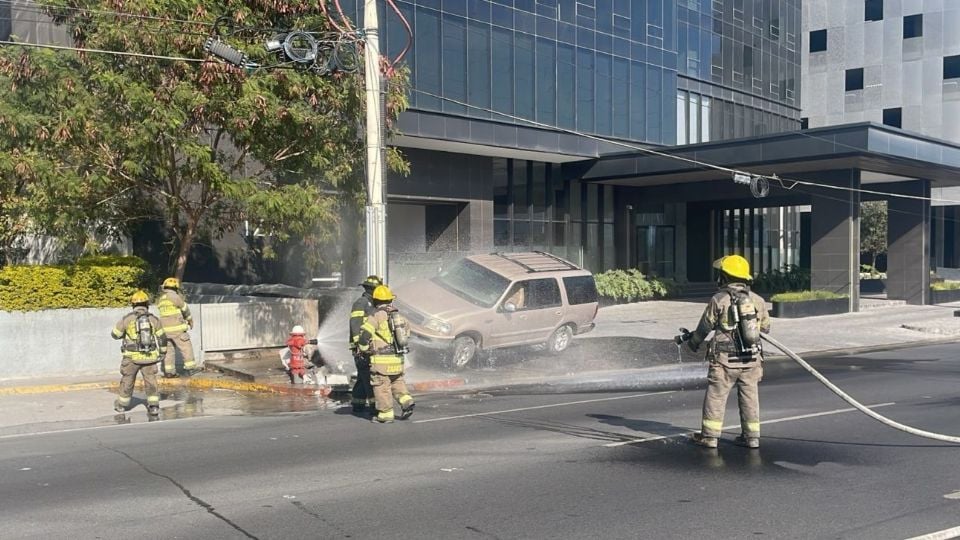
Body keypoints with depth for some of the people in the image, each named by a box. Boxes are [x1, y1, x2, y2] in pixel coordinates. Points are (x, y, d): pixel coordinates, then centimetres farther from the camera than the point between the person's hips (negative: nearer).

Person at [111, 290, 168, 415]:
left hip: (132, 357, -1)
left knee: (127, 380, 16)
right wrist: (162, 352, 20)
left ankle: (122, 404, 32)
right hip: (149, 357, 1)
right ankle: (153, 405, -3)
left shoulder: (127, 319, -7)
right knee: (150, 381, 7)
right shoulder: (153, 319, -1)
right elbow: (162, 338, 6)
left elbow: (115, 334, 7)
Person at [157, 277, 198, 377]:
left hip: (165, 329, 7)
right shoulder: (174, 296, -12)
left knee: (169, 350, 11)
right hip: (177, 328, -7)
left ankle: (168, 371, 8)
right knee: (186, 347, 3)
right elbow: (185, 308, 0)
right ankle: (190, 368, 3)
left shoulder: (160, 299, 12)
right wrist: (190, 320, 15)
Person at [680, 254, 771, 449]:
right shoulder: (757, 300, 3)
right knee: (749, 396, 12)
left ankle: (710, 436, 10)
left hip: (726, 359, -4)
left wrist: (694, 342, 17)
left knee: (716, 396, 5)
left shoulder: (719, 299, -11)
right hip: (752, 358, 4)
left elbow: (705, 327, -1)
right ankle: (752, 436, 17)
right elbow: (765, 327, 13)